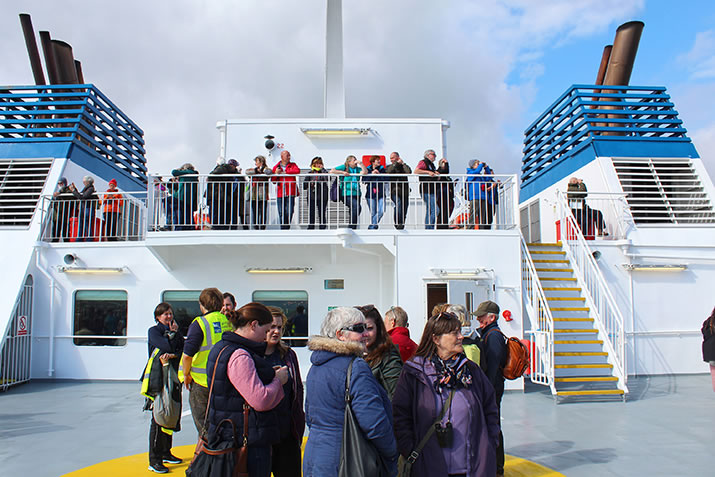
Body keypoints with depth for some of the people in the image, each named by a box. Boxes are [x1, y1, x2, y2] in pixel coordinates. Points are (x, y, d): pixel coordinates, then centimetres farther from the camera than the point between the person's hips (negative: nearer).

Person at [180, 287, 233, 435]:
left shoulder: (199, 323, -12)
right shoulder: (230, 322, 1)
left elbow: (187, 355, -16)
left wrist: (186, 375, 0)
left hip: (202, 381, -4)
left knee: (203, 427, 8)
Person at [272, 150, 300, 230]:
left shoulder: (292, 165, 11)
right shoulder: (276, 167, 12)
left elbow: (297, 171, -12)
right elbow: (273, 180, 10)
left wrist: (285, 172, -12)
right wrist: (276, 173, -10)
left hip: (290, 193, -1)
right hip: (280, 193, 1)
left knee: (289, 212, -6)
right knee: (281, 212, 1)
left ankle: (287, 227, 7)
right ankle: (283, 228, 9)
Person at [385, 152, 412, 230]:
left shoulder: (403, 166, 13)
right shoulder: (389, 167, 15)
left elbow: (409, 171, -8)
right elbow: (388, 171, -10)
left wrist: (402, 163, 2)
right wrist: (397, 163, -2)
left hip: (404, 192, 2)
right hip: (394, 191, -2)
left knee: (404, 211, 3)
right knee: (398, 204, -28)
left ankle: (402, 226, 15)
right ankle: (397, 224, -26)